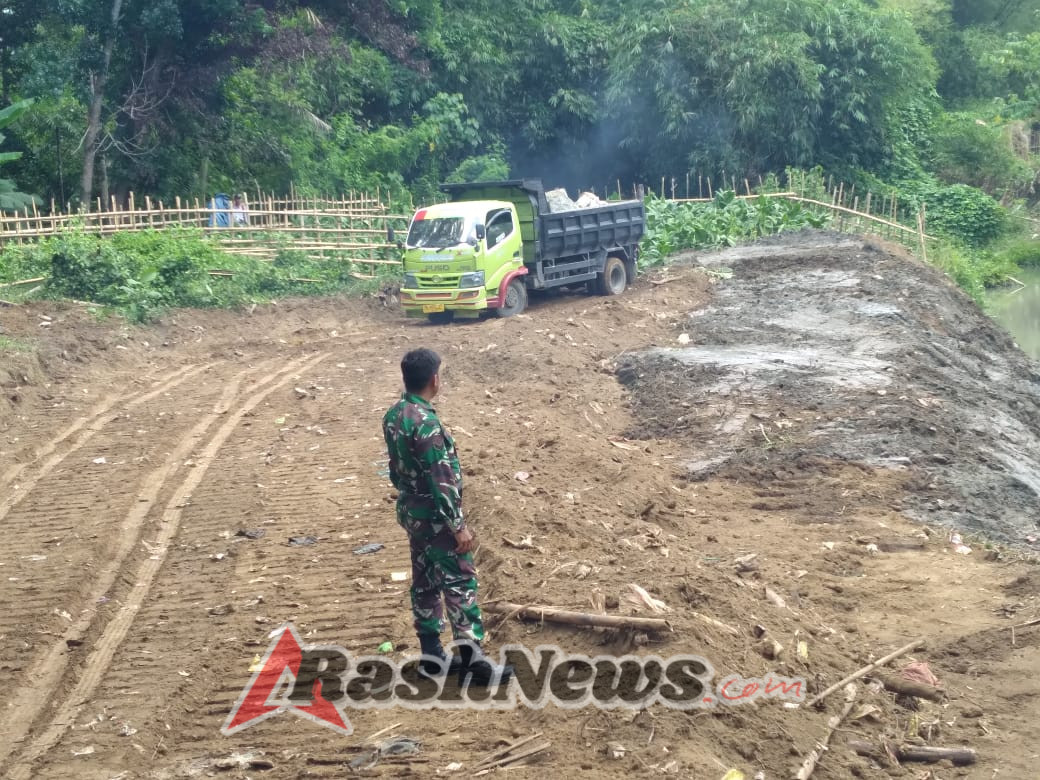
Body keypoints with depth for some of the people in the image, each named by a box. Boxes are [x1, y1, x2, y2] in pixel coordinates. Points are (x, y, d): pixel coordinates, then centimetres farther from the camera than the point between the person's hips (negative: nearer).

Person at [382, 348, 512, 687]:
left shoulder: (393, 415, 3)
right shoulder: (425, 423, -26)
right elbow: (441, 482, -25)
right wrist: (459, 526, -19)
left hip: (411, 511, 9)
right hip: (434, 518, -9)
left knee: (424, 582, 15)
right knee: (460, 583, -1)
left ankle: (432, 656, 24)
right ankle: (473, 663, 4)